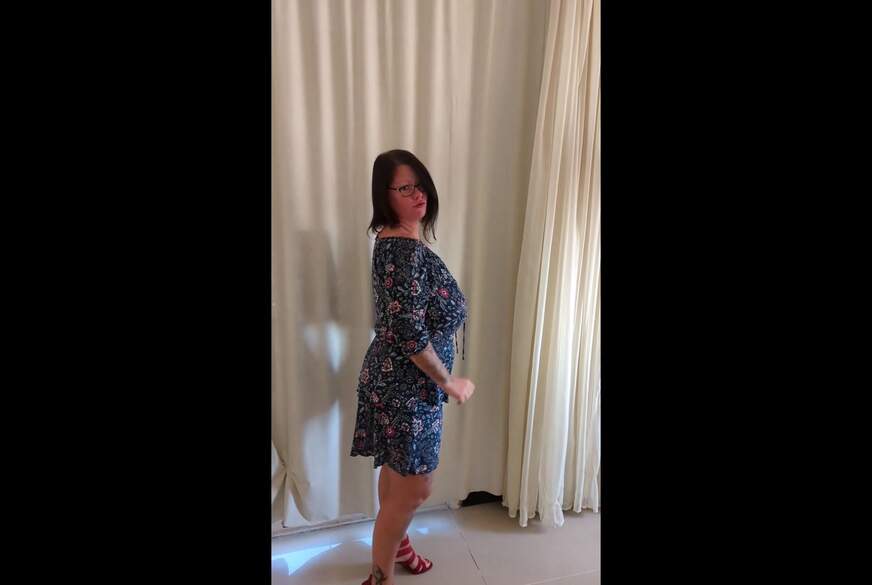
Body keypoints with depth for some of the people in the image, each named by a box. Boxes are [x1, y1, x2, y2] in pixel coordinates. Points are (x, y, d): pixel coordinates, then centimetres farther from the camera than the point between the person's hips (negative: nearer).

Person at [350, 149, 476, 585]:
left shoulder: (391, 241, 7)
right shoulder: (408, 251, -25)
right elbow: (410, 334, -28)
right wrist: (449, 381, -15)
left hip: (393, 374, 10)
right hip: (407, 383, -10)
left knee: (395, 471, 26)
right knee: (415, 487, 7)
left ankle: (394, 542, 48)